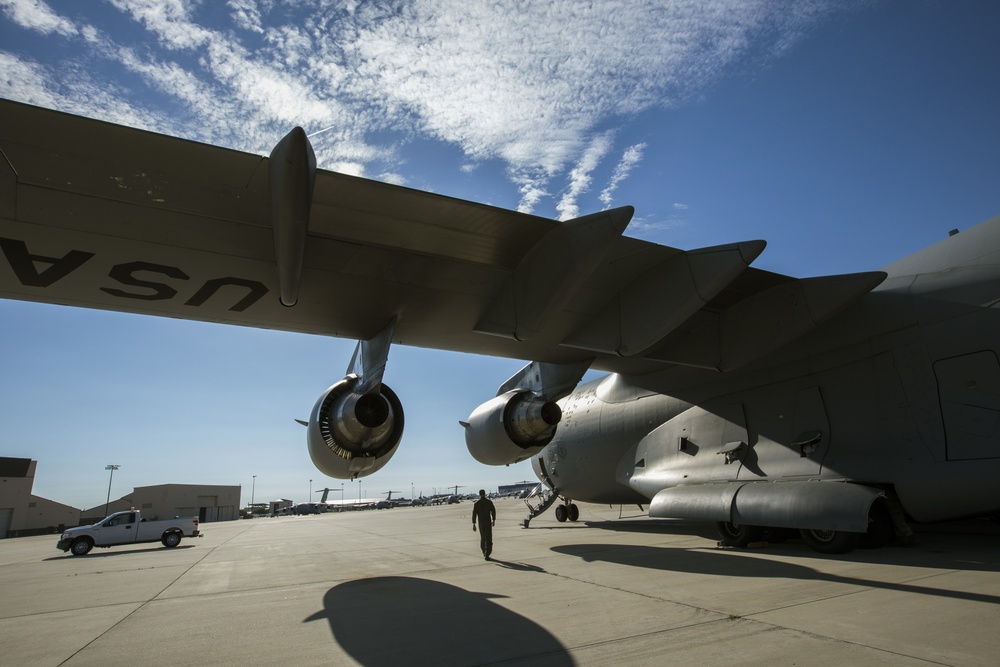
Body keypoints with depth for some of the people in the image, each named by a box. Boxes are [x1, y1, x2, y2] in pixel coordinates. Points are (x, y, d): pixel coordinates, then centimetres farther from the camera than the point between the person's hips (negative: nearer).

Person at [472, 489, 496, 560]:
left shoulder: (477, 503, -3)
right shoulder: (489, 502, -3)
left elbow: (474, 514, -8)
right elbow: (493, 511, 1)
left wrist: (473, 524, -7)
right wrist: (494, 520, 15)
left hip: (481, 523, 2)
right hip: (488, 522, -2)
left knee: (482, 537, 20)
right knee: (488, 538, -1)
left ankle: (484, 552, 32)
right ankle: (487, 555, -11)